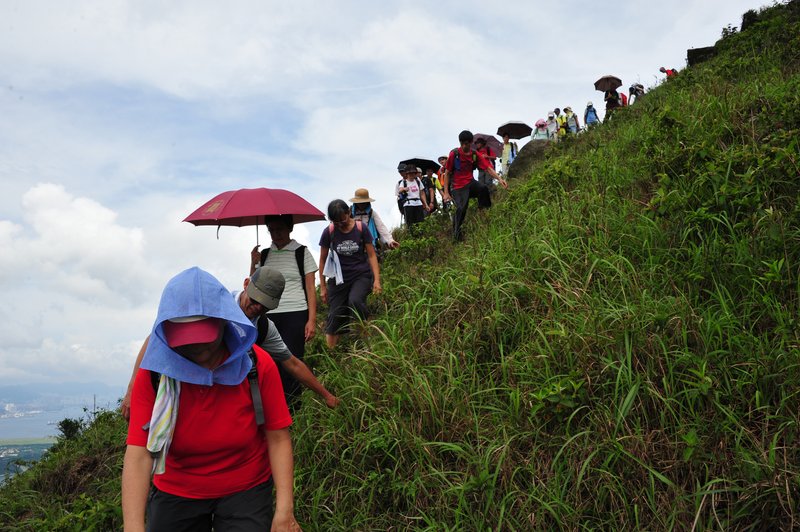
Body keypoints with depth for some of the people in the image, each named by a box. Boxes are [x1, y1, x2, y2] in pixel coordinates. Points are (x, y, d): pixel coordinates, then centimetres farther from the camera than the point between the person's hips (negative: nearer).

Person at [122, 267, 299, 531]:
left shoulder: (258, 365, -18)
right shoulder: (153, 375, -18)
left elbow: (278, 438, -16)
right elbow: (139, 453, -25)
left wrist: (284, 510, -24)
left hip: (246, 490, 0)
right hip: (175, 494, 1)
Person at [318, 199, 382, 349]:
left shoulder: (361, 228, -6)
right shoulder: (329, 232, -4)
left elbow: (371, 255, 0)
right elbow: (323, 260, 5)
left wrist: (377, 279, -10)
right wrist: (322, 286, 6)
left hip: (361, 275, -1)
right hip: (339, 279, 1)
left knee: (355, 300, -32)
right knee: (335, 319, -2)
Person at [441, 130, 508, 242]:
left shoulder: (475, 155, 2)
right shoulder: (454, 154, -8)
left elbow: (488, 168, -3)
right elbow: (447, 173, -2)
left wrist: (499, 179, -21)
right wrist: (446, 193, -7)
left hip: (470, 182, 3)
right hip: (458, 187, -3)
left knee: (483, 188, -30)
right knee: (461, 208, -21)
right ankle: (456, 234, -1)